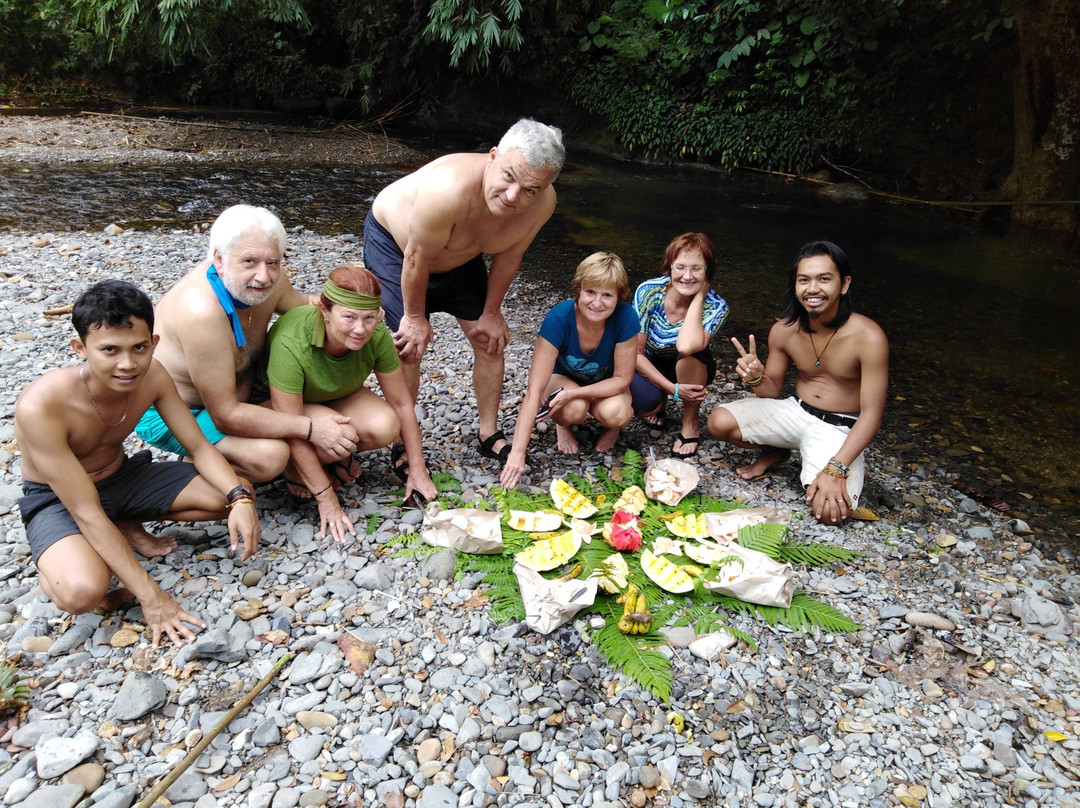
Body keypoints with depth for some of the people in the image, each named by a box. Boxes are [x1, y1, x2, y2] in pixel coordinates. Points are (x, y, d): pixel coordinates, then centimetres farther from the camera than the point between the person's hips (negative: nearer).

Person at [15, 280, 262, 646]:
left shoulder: (151, 376, -19)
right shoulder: (40, 406, -34)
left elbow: (200, 447, -10)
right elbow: (86, 512, -32)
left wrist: (240, 498, -30)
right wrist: (150, 596, -32)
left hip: (123, 476, 6)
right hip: (56, 498, -5)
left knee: (231, 494, -12)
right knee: (84, 592, -35)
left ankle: (127, 527, 7)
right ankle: (49, 564, 1)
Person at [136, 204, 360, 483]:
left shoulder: (265, 278, -14)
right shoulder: (203, 312, -37)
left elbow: (304, 304, 10)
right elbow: (226, 416, -32)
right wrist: (310, 428, -30)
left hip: (231, 393, 8)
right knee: (269, 455, -29)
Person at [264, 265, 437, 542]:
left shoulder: (376, 335, -24)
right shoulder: (291, 344, -37)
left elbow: (401, 402, -13)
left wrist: (416, 470, -10)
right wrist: (326, 499, -28)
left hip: (336, 398, 4)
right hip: (277, 406, -4)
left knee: (385, 428, -25)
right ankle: (295, 466, -2)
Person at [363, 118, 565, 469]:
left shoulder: (543, 202, -29)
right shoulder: (450, 189, -45)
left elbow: (508, 257, -10)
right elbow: (416, 259, -30)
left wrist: (491, 313, -2)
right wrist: (415, 317, -16)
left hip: (459, 256, 5)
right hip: (393, 240, -5)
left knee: (491, 340, 4)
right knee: (408, 347, -11)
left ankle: (489, 434, 22)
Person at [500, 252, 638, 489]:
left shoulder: (625, 317, -30)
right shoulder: (559, 318, -33)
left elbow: (622, 378, -19)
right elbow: (534, 391, -34)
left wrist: (573, 393, -34)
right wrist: (518, 453, -40)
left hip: (607, 384, 1)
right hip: (563, 377, -1)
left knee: (615, 413, -32)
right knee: (574, 409, -34)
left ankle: (611, 427, 6)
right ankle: (564, 425, 3)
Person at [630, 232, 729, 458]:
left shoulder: (715, 306, -25)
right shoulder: (649, 292, -23)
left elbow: (686, 346, -47)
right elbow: (635, 352, -17)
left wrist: (698, 297, -36)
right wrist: (673, 389, -25)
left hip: (689, 370, 0)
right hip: (650, 366, 0)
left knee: (691, 350, -36)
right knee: (644, 404, -34)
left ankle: (691, 422, -10)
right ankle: (659, 400, 9)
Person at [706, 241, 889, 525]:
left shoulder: (868, 338, -22)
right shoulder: (784, 330, -8)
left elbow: (871, 414, -20)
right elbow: (772, 390, 4)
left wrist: (836, 469, -29)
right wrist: (755, 378, -22)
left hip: (840, 429, -4)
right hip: (795, 412, 4)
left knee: (830, 511, -26)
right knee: (719, 422, -16)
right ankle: (775, 452, 14)